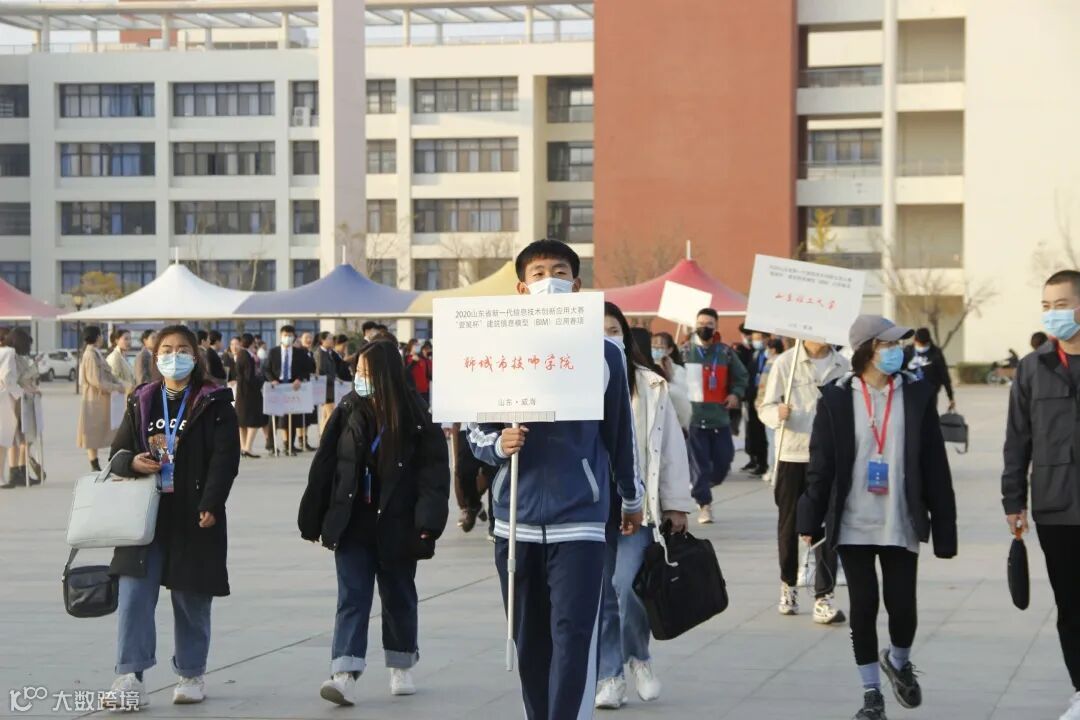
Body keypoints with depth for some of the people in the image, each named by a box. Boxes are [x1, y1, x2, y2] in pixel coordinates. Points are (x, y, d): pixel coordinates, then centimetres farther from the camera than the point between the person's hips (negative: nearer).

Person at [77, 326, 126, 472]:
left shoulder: (96, 354, 13)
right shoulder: (91, 356, -18)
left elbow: (107, 374, 13)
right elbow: (97, 381, -21)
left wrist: (119, 383, -2)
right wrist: (116, 387, -14)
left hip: (100, 400, 9)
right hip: (94, 401, -9)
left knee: (96, 435, 11)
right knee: (93, 434, -3)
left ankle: (96, 467, 15)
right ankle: (95, 467, 0)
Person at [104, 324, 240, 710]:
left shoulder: (214, 404, 0)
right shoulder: (141, 402, 12)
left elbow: (225, 458, -7)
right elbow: (118, 452, 14)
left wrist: (210, 505, -17)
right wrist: (133, 463, -10)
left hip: (194, 517, -3)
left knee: (192, 599, 7)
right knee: (134, 595, -7)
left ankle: (191, 675, 21)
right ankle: (131, 678, -7)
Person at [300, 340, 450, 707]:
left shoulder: (415, 420, -8)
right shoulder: (347, 412, -1)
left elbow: (434, 473, -10)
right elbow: (323, 467, 2)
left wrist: (428, 525, -19)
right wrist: (312, 520, 2)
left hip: (396, 526, -1)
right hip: (352, 525, 1)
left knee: (399, 597, 14)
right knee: (352, 598, -5)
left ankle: (401, 668, 30)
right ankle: (344, 675, -12)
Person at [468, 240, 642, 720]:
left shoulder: (603, 354, 3)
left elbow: (619, 432, 13)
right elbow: (476, 431, 9)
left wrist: (631, 497, 23)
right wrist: (496, 444, -13)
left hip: (579, 519, -2)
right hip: (517, 519, 2)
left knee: (573, 636, -10)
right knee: (530, 642, 10)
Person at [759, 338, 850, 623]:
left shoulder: (842, 366, 5)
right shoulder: (785, 362, -1)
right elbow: (766, 408, -2)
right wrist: (778, 413, -23)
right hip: (791, 455, 0)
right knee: (789, 524, 11)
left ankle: (824, 598, -7)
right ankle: (788, 584, 33)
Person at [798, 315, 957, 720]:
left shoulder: (917, 396, 1)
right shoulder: (837, 400, -2)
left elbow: (935, 466, 1)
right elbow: (821, 465, 0)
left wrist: (944, 527, -1)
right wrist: (811, 521, -2)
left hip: (901, 524, 1)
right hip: (853, 525, 0)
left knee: (902, 605, 0)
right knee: (863, 606, 5)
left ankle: (898, 661, 33)